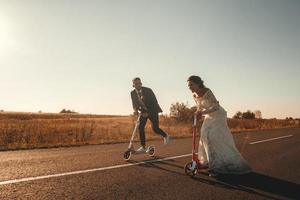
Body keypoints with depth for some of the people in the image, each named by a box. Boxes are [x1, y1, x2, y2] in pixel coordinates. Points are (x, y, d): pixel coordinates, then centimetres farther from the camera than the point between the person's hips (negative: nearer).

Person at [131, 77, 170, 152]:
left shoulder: (148, 90, -20)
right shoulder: (132, 93, -5)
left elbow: (154, 102, -19)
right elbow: (134, 103, 2)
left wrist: (148, 112, -27)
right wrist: (135, 110, -22)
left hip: (152, 111, -4)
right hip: (143, 111, 5)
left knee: (155, 128, -10)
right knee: (140, 127, -9)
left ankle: (166, 135, 21)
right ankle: (143, 146, 1)